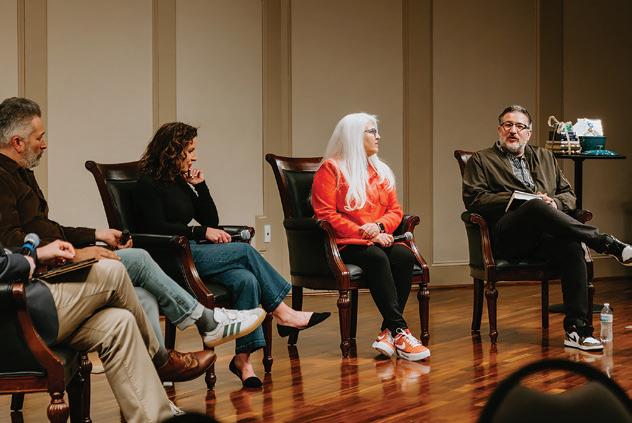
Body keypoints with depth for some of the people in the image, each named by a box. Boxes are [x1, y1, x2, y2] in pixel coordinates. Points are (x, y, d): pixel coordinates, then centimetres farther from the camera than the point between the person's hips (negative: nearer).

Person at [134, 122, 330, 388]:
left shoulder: (180, 181, 20)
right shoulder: (149, 184, -3)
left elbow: (211, 220, 18)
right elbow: (157, 227, -14)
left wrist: (200, 185, 8)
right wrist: (201, 232, -13)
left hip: (190, 252, 7)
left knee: (246, 280, -23)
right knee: (245, 251, -22)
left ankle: (243, 357, -28)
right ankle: (283, 314, -14)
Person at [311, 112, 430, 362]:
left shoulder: (381, 171, 22)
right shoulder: (331, 169, 2)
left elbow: (395, 211, 17)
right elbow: (325, 214, -7)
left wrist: (379, 226, -7)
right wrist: (363, 233, -14)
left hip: (378, 240, 5)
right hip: (345, 245, -5)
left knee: (404, 255, -27)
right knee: (377, 257, -36)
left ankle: (388, 332, -30)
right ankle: (400, 331, -36)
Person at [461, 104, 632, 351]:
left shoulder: (545, 158, 31)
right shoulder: (481, 161, 19)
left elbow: (569, 195, 27)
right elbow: (473, 200, 3)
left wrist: (555, 202, 0)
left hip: (545, 236, 4)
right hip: (507, 236, -3)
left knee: (571, 246, -33)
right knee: (536, 207, -37)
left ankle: (576, 330, -35)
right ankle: (610, 245, -38)